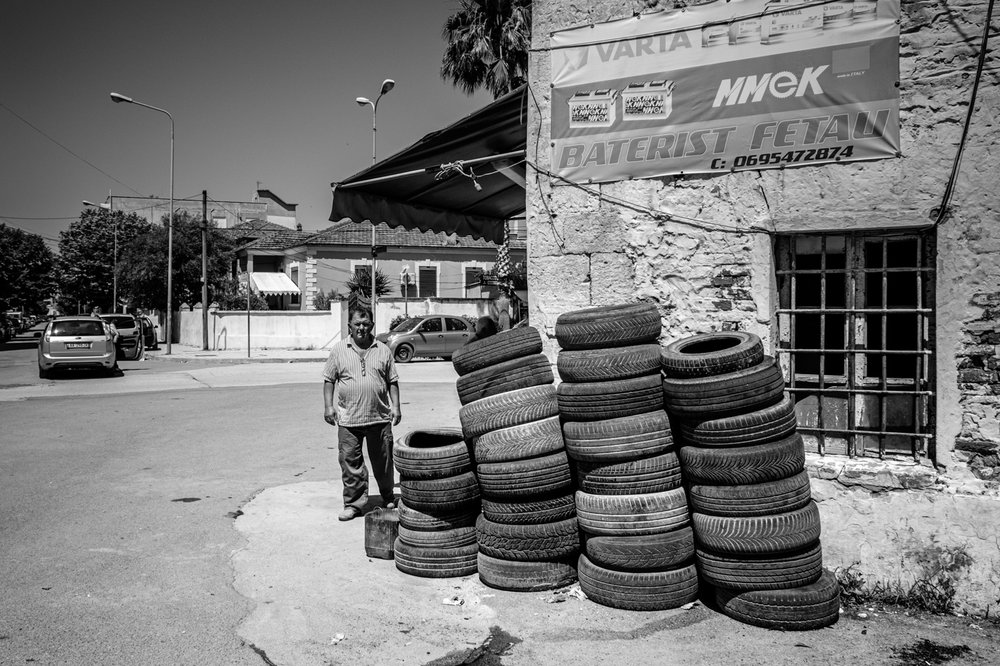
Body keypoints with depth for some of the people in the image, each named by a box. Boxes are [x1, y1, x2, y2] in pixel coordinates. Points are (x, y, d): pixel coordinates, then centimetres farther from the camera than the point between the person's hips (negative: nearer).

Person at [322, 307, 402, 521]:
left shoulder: (383, 351, 7)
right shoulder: (339, 350, 5)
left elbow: (393, 381, 10)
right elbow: (329, 380, 6)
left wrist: (396, 406, 2)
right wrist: (328, 406, -2)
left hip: (380, 417, 1)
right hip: (348, 419, -1)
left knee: (383, 461, 11)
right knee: (350, 462, 1)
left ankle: (389, 498, 30)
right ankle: (354, 504, 12)